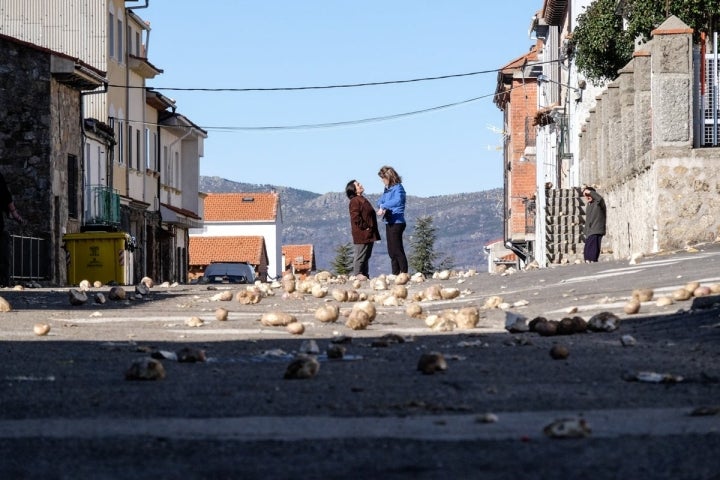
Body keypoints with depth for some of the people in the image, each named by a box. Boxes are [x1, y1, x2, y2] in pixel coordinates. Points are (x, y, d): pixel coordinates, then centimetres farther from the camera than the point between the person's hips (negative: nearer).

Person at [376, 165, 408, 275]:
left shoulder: (397, 188, -13)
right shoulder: (387, 189, 13)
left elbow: (398, 201, -32)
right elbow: (380, 201, 18)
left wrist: (383, 206, -30)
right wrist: (381, 207, -5)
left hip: (396, 222, -9)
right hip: (389, 222, 9)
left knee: (398, 250, -10)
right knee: (391, 251, 12)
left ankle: (404, 273, -9)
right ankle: (395, 274, 18)